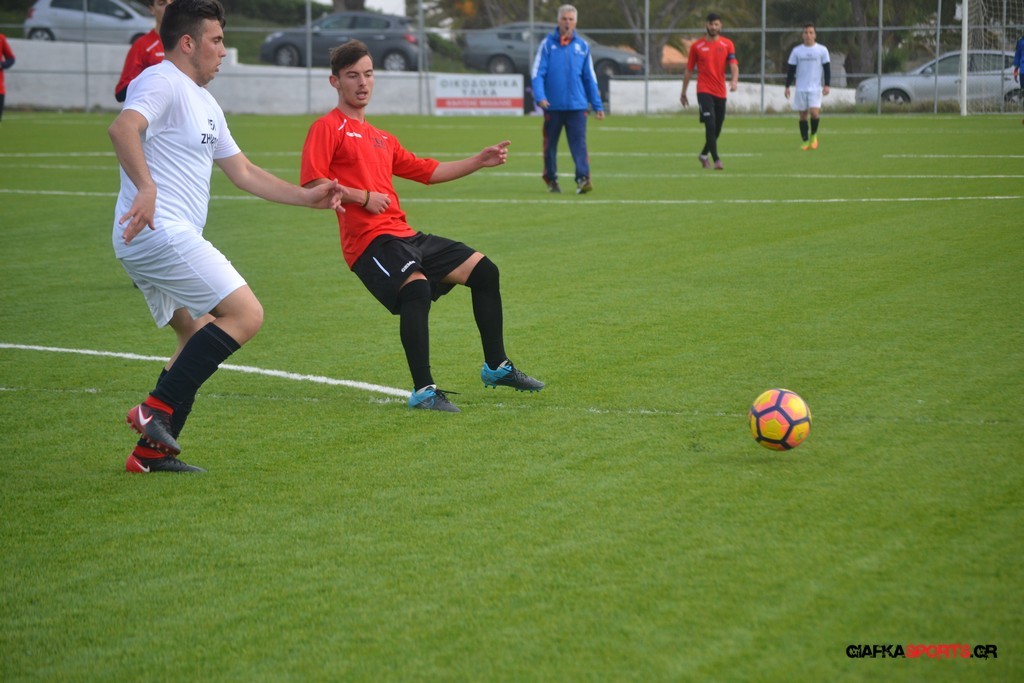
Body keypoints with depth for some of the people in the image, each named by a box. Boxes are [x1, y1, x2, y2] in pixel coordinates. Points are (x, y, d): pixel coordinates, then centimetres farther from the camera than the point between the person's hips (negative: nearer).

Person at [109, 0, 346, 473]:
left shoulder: (204, 103, 22)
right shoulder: (161, 83, -9)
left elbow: (244, 173, 29)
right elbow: (122, 128, -30)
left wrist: (308, 198, 26)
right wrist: (145, 187, -45)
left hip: (169, 239, 11)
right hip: (160, 233, -11)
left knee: (202, 339, 14)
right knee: (245, 314, -13)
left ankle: (151, 452, 10)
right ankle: (156, 408, -14)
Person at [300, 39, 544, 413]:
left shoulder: (379, 137, 24)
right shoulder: (328, 127, -2)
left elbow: (428, 171, 29)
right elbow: (312, 183, -14)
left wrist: (479, 161, 24)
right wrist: (363, 196, -18)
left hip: (404, 235, 9)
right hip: (369, 239, -9)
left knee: (483, 271, 11)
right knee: (417, 287, -34)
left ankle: (496, 367, 24)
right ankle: (423, 390, -29)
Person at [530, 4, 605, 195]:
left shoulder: (582, 46, 8)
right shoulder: (547, 43, 1)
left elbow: (590, 78, 12)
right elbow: (537, 73, -4)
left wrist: (597, 105, 10)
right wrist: (540, 97, -20)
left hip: (577, 105, 1)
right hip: (553, 106, -1)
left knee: (579, 143, -12)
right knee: (550, 144, 9)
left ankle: (583, 178, -21)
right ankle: (551, 179, 24)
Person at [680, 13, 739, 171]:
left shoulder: (727, 44, 5)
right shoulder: (696, 46, 3)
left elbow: (733, 64, -5)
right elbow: (689, 70, 9)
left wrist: (734, 80, -26)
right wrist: (683, 92, 11)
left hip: (720, 92, 3)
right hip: (704, 91, -3)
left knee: (717, 129, 10)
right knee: (710, 125, -17)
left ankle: (704, 154, 33)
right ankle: (716, 160, -19)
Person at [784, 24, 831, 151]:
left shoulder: (822, 50, 3)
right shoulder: (796, 51, 6)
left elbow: (827, 68, 4)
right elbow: (790, 69, 9)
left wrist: (826, 85, -5)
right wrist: (787, 86, 4)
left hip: (815, 88, -2)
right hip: (801, 88, 2)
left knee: (814, 112, -17)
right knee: (803, 115, 3)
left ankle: (813, 135, 8)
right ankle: (805, 141, 12)